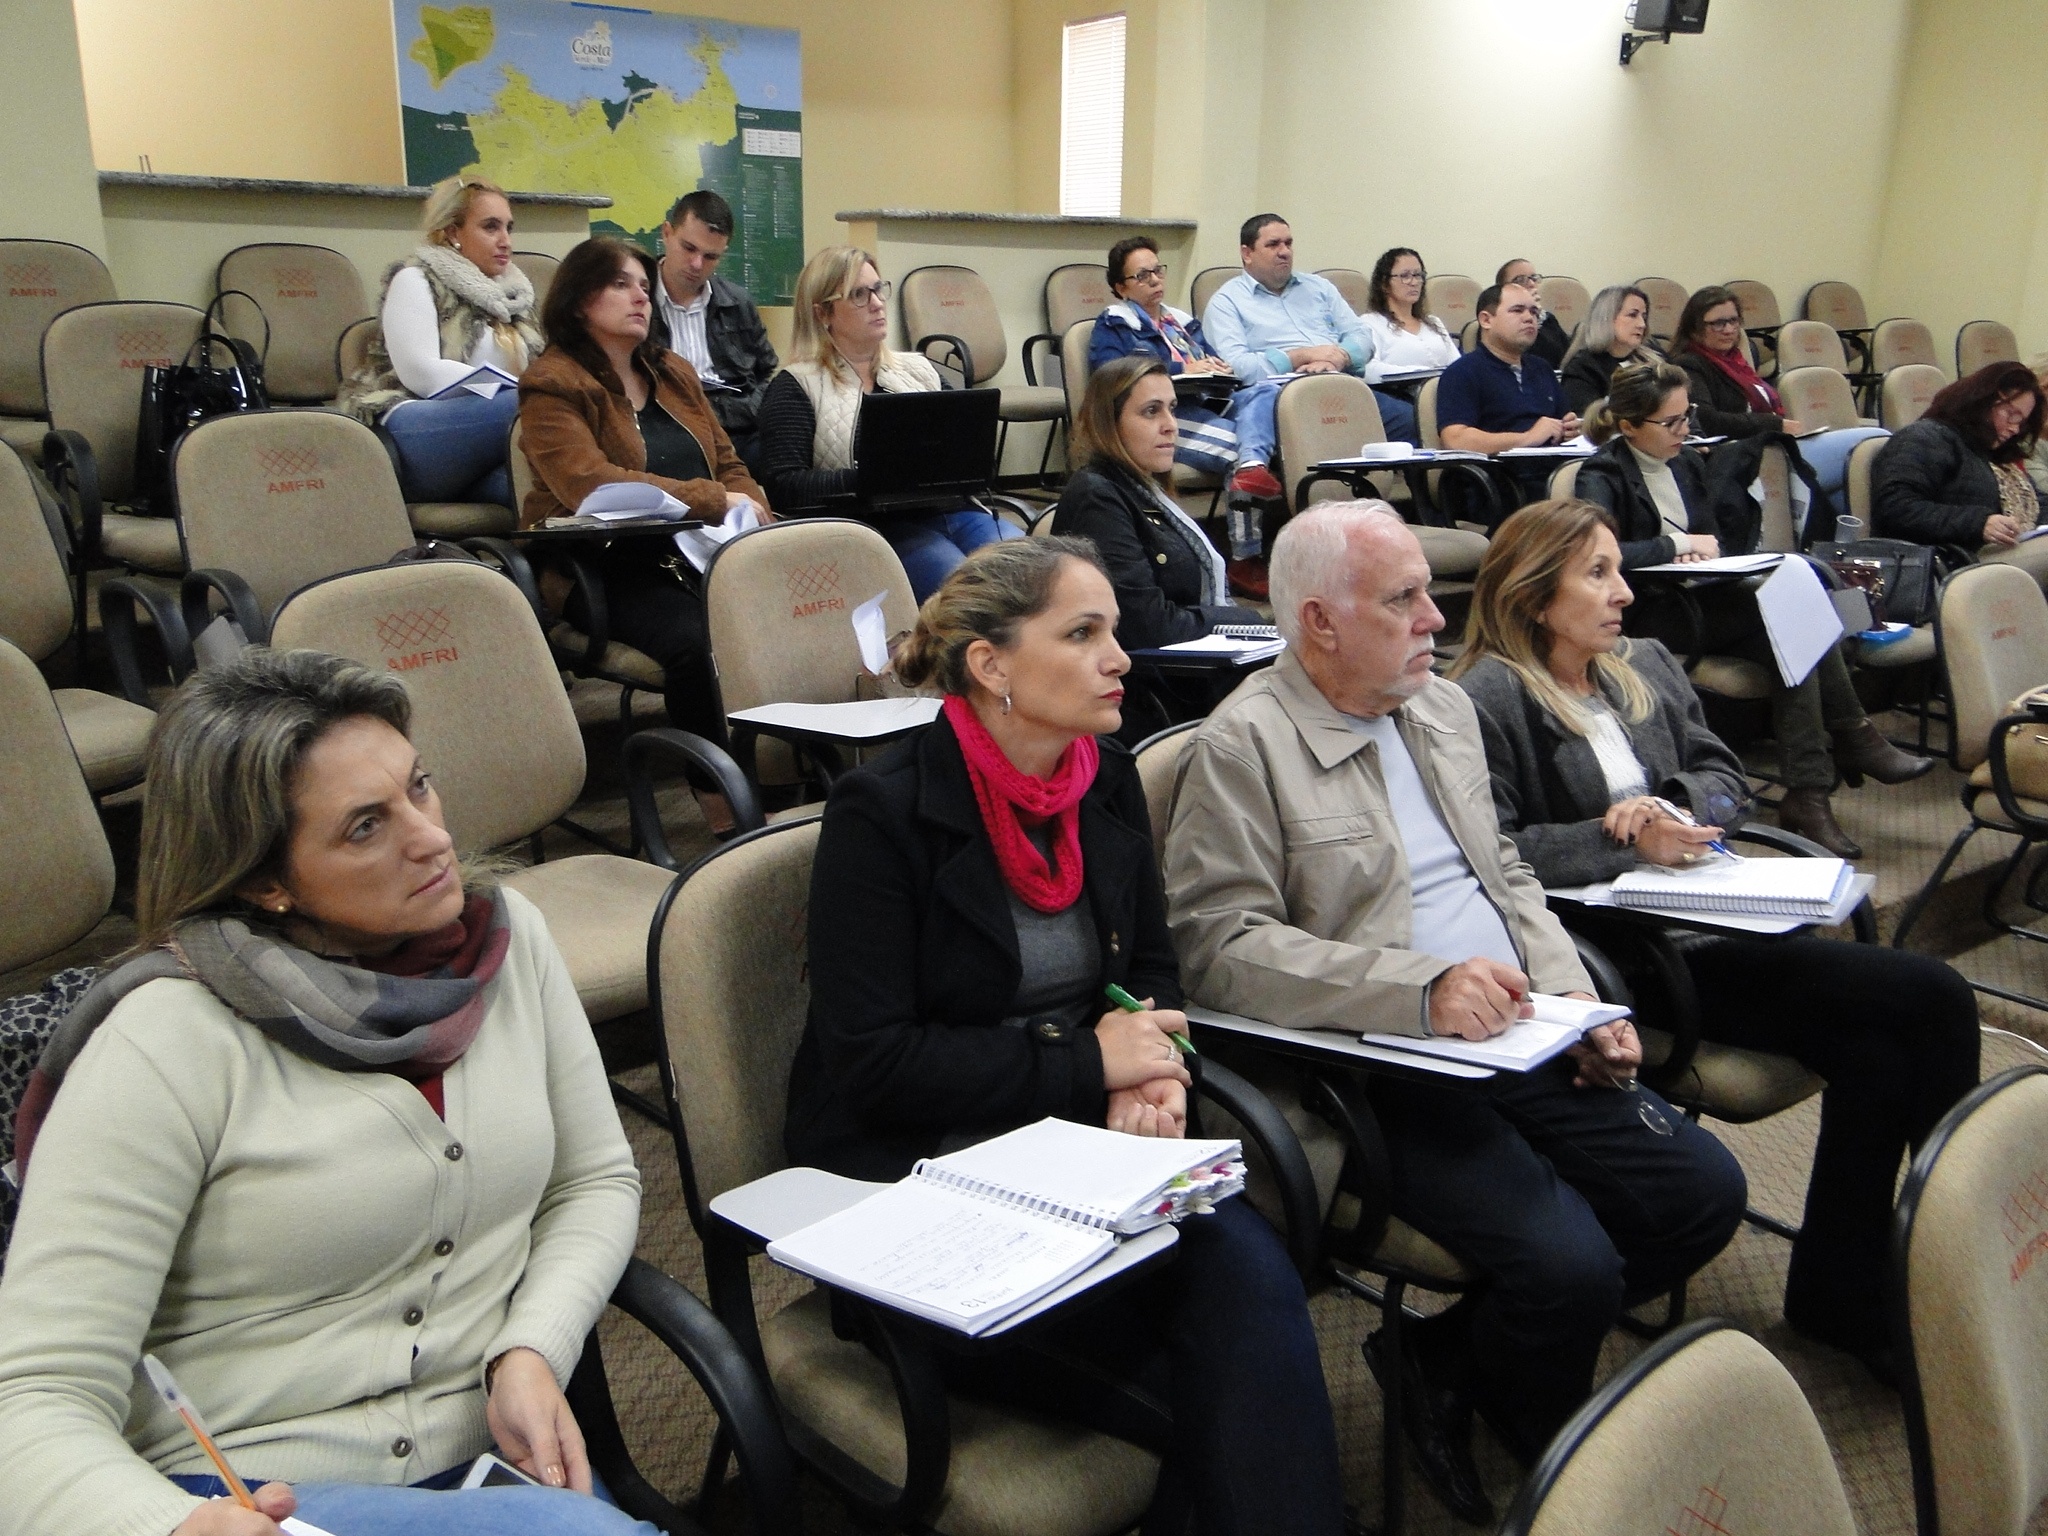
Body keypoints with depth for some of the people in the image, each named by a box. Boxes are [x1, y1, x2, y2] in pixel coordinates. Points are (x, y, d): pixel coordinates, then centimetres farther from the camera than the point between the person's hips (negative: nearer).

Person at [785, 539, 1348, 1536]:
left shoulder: (1109, 782, 6)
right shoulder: (882, 811, -13)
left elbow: (1150, 964, 16)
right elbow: (871, 1062, -16)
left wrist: (1152, 1072, -7)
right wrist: (1089, 1064, -15)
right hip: (913, 1166, -5)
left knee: (1245, 1264, -24)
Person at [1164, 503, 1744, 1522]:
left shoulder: (1445, 709, 15)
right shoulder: (1242, 747, -11)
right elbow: (1220, 944, -19)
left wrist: (1580, 1006, 6)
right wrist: (1421, 988, -26)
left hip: (1517, 1040, 8)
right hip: (1378, 1078, -8)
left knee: (1705, 1192, -1)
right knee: (1571, 1265, -22)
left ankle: (1450, 1361, 13)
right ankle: (1557, 1471, 13)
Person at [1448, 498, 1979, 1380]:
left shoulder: (1647, 668, 19)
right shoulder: (1486, 703, -7)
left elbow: (1724, 779, 18)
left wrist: (1672, 806, -4)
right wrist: (1623, 841, -17)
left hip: (1699, 925, 7)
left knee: (1876, 1052, -16)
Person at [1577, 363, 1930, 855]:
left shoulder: (1687, 463, 17)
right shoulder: (1602, 476, -7)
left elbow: (1715, 542, 20)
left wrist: (1705, 554, -5)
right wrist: (1681, 545, -16)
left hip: (1700, 598, 8)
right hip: (1649, 617, -7)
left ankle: (1807, 794, -22)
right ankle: (1853, 741, -14)